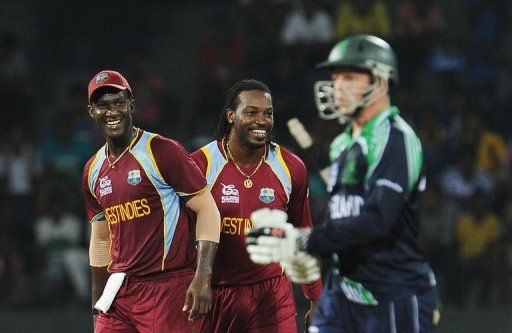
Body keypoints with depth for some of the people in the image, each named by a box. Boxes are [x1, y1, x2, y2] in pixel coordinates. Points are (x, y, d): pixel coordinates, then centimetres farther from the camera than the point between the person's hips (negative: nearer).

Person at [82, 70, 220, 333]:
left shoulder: (163, 151, -6)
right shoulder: (93, 170, 14)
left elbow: (207, 209, -8)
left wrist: (202, 277, -18)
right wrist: (97, 306, 21)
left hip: (168, 289, -6)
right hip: (119, 290, 6)